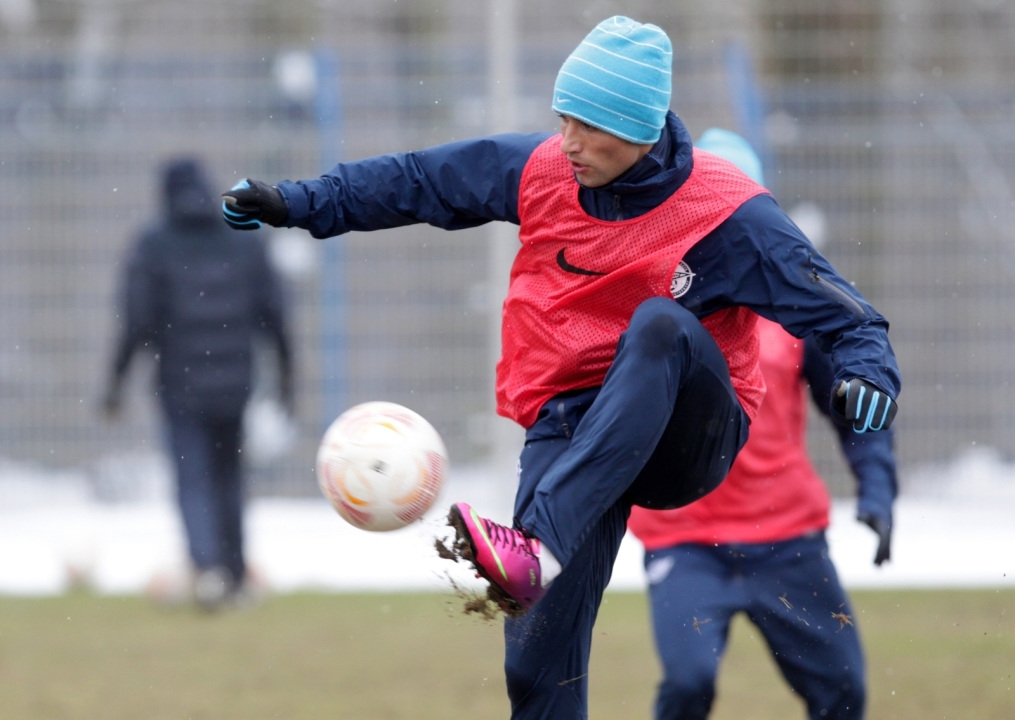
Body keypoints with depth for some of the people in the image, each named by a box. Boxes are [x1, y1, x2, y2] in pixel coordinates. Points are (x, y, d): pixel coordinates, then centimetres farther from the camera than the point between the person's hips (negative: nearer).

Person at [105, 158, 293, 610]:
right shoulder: (244, 241, 6)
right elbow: (272, 313, 5)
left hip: (180, 383, -3)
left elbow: (137, 320, -9)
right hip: (234, 382, 3)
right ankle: (235, 576, 21)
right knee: (228, 478, 17)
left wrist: (117, 380, -2)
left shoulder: (153, 247, -4)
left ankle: (207, 564, -26)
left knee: (192, 480, -4)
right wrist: (285, 372, 14)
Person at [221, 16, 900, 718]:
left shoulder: (727, 213, -12)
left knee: (658, 324, -37)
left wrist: (867, 364, -31)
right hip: (570, 425, 3)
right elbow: (421, 180, 13)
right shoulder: (542, 168, 1)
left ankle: (538, 545, -48)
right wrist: (304, 203, 12)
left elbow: (836, 309, -11)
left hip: (687, 438, -3)